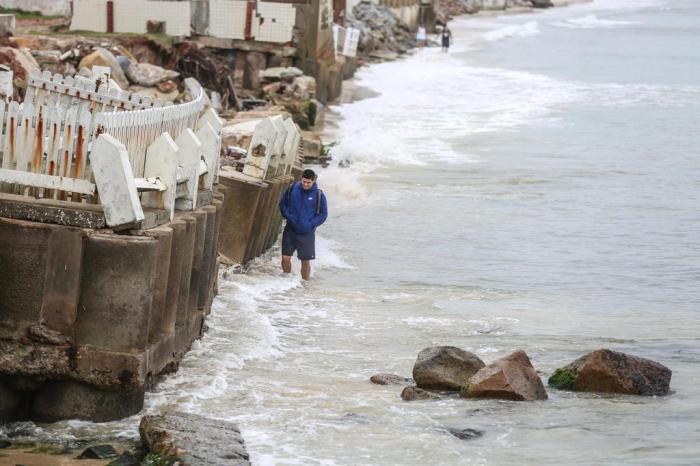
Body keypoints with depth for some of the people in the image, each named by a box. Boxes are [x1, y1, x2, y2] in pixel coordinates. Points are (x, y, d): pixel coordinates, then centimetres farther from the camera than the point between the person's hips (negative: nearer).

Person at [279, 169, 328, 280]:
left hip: (307, 233, -1)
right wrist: (287, 216, -6)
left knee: (306, 261, 3)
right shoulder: (293, 189, -3)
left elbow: (323, 214, 1)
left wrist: (311, 224, -12)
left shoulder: (319, 195, -7)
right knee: (285, 258, 0)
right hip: (290, 230, 2)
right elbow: (282, 203, 10)